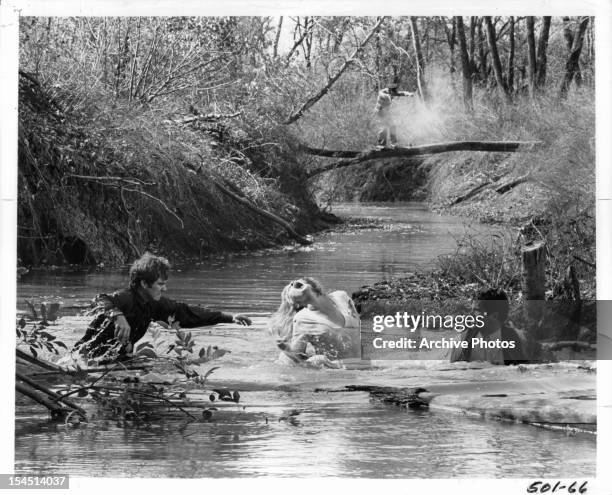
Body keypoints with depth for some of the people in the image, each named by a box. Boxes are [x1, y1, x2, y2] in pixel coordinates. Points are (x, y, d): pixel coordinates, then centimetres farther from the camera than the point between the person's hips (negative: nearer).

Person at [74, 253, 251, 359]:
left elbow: (184, 312, 10)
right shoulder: (125, 298, -23)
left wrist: (228, 318, 8)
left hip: (118, 358, 9)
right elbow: (102, 301, -44)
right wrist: (118, 316, -66)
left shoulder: (153, 303, 2)